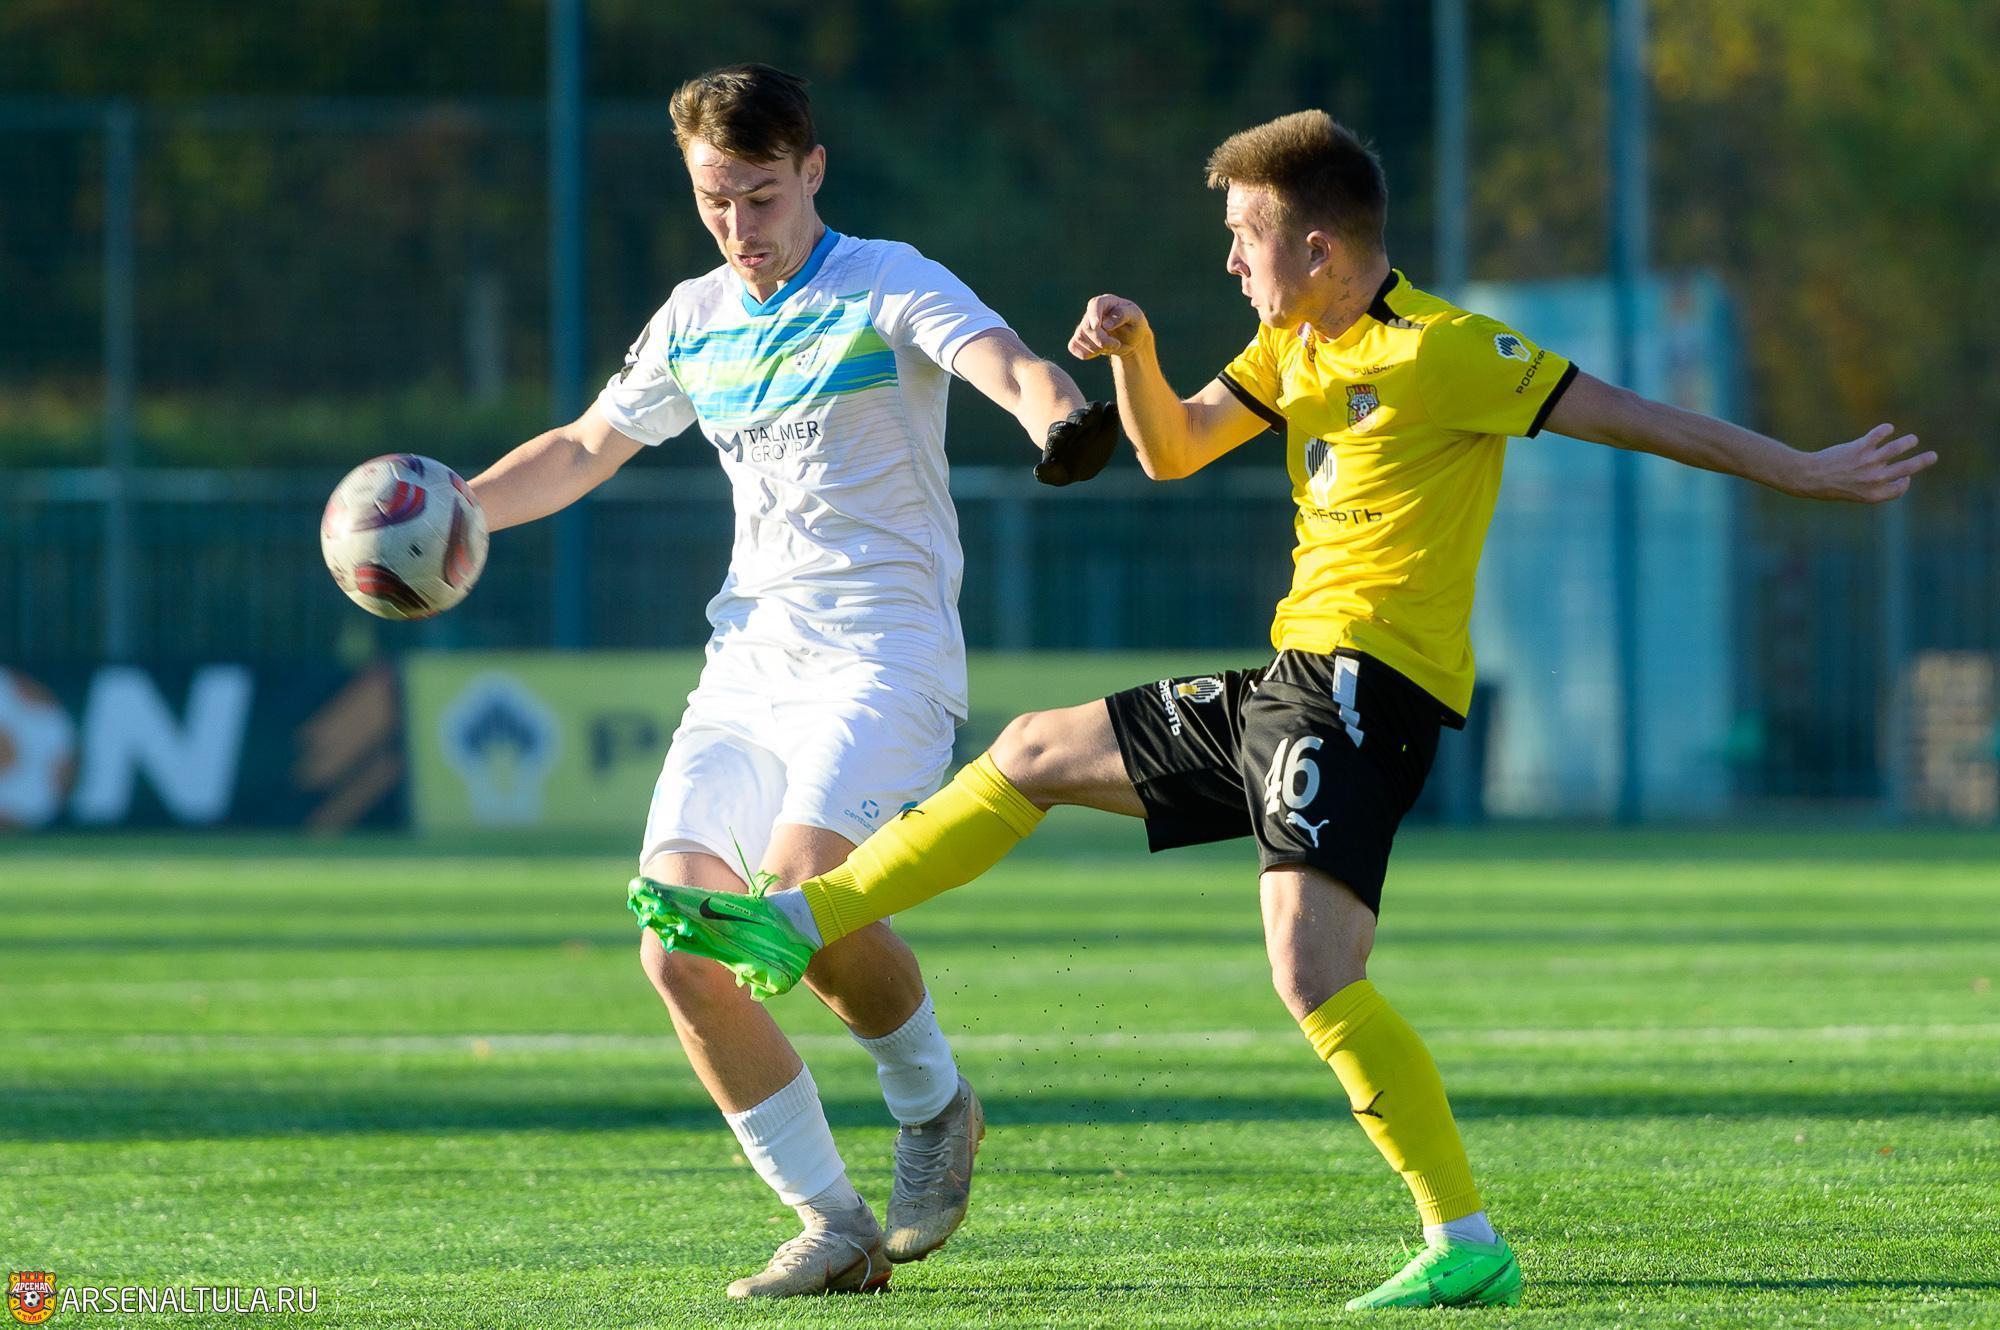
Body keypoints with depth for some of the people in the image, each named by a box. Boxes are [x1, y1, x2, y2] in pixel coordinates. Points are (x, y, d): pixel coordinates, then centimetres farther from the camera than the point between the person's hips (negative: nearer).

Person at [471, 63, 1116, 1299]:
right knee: (681, 951, -9)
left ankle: (934, 1099, 1)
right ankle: (834, 1229, 1)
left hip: (882, 653, -6)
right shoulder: (696, 320, 15)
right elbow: (585, 450, 29)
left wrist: (1058, 410, -47)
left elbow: (1005, 361, -23)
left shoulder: (888, 288, -3)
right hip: (746, 668, 6)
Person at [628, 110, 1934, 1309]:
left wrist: (1805, 471, -9)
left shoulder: (1440, 350, -13)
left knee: (1316, 975, -23)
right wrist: (1135, 351, 1)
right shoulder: (1296, 344, 15)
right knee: (1035, 751, 19)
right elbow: (1172, 449, 22)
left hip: (1369, 679, -10)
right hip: (1299, 674, 10)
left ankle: (1468, 1245, -21)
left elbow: (1629, 415, -10)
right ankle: (796, 923, 27)